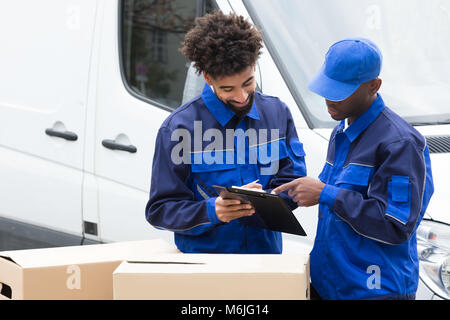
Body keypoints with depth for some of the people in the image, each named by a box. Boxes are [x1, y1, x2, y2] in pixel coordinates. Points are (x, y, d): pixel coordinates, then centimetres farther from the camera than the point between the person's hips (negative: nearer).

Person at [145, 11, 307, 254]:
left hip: (267, 252, 1)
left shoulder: (277, 113, 9)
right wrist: (210, 212, -19)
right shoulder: (179, 127, -3)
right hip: (203, 254, -1)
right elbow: (160, 210, -2)